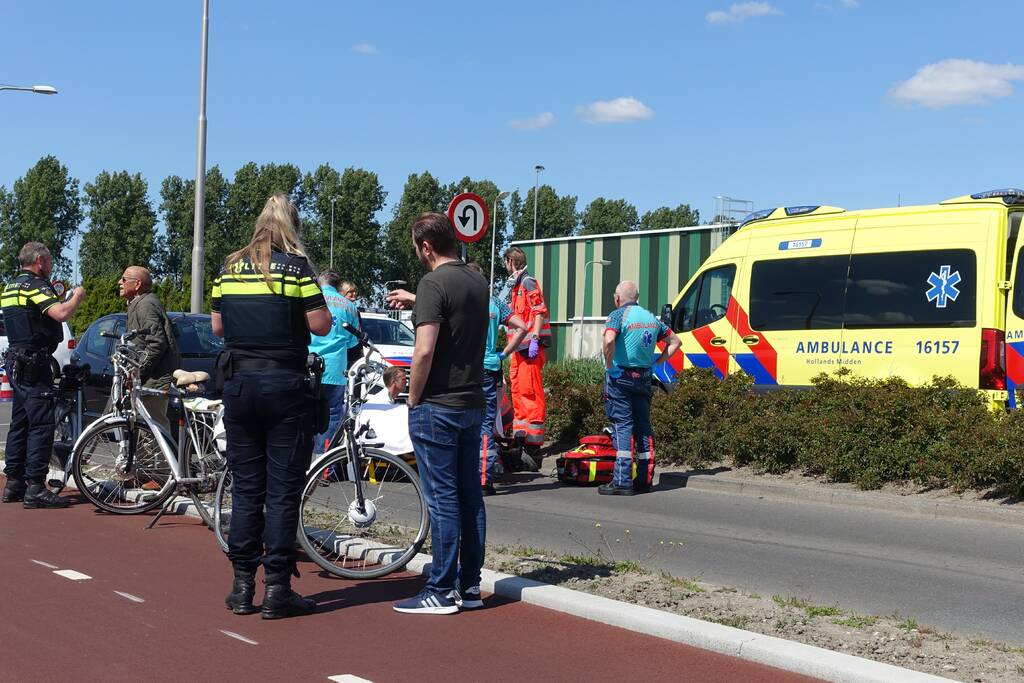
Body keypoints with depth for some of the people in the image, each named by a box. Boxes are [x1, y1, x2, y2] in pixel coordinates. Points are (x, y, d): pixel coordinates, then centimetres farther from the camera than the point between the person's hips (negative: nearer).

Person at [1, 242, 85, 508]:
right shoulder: (35, 285, -13)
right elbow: (60, 313, -27)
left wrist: (54, 297, 18)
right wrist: (77, 296, -9)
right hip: (34, 365, -10)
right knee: (41, 424, -10)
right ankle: (35, 487, -13)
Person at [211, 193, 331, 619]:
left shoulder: (229, 268, 8)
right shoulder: (296, 266, -6)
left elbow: (217, 327, 12)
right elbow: (320, 325, -8)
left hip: (237, 383, 4)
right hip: (283, 382, -4)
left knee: (245, 487, 10)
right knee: (283, 488, 0)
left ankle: (242, 586, 11)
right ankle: (277, 590, 0)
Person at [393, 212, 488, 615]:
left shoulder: (433, 283, -15)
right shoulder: (478, 282, 10)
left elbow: (425, 350, -22)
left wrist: (413, 399, -10)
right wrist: (417, 303, 36)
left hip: (436, 407, -8)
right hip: (472, 404, 8)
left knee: (442, 499, -4)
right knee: (469, 496, 10)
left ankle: (441, 592, 0)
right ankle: (470, 587, 16)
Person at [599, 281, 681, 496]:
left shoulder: (618, 315, -9)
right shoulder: (651, 317, 12)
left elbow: (609, 340, -28)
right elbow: (674, 341, 19)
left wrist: (609, 365, -16)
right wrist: (656, 362, 13)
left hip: (620, 376, -6)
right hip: (644, 377, 6)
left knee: (622, 425, -6)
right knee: (643, 426, 12)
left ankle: (622, 481, -10)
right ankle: (645, 478, 15)